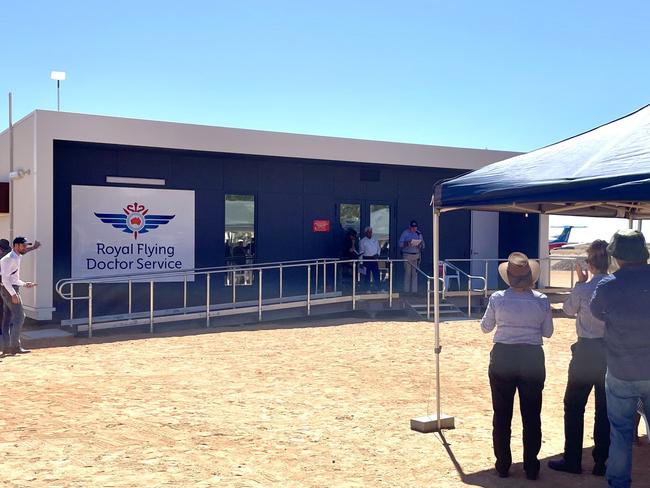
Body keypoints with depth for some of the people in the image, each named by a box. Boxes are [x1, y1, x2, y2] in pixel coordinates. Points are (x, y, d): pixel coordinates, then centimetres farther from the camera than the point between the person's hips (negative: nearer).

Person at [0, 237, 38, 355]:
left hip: (12, 289, 10)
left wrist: (24, 284, 15)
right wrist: (13, 294, -25)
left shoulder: (17, 258, 15)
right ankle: (15, 346, -8)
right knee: (19, 316, -10)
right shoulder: (10, 259, -15)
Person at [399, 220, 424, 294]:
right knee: (407, 273, -4)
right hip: (407, 255, -3)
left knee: (415, 273, 0)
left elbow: (423, 245, 12)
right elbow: (400, 244, -4)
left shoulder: (419, 234, 11)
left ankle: (414, 290, 2)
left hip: (417, 255, 3)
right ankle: (406, 290, 0)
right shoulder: (405, 233, 2)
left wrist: (420, 245, -11)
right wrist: (407, 243, -21)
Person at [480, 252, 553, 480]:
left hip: (503, 358, 0)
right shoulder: (542, 300, -7)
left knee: (502, 414, 12)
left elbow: (485, 327, 3)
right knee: (531, 415, 11)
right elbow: (547, 332, 4)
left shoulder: (497, 298, -10)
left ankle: (503, 465, 19)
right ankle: (531, 467, 16)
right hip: (533, 359, 1)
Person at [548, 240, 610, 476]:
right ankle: (601, 462, 18)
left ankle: (572, 460, 14)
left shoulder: (583, 290, -15)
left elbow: (568, 309, 4)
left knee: (574, 406, 9)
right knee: (605, 408, 11)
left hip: (587, 352, -3)